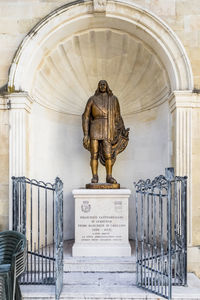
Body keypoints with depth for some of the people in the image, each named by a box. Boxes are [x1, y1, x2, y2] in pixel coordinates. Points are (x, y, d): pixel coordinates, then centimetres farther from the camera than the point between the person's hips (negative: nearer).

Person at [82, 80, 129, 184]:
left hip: (107, 131, 1)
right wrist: (86, 134, -4)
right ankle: (94, 177, 4)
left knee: (108, 155, -7)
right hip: (95, 129, -1)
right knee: (94, 154, -3)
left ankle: (109, 177, 3)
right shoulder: (92, 99, 8)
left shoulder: (113, 99, 13)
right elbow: (86, 116, 5)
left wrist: (123, 130, 5)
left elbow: (117, 117, 16)